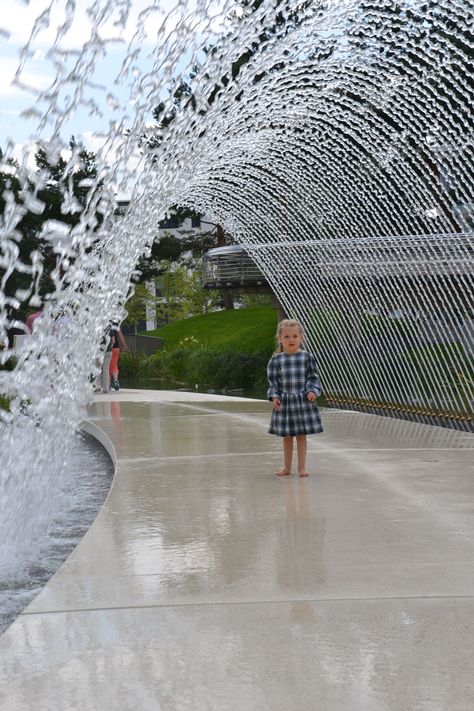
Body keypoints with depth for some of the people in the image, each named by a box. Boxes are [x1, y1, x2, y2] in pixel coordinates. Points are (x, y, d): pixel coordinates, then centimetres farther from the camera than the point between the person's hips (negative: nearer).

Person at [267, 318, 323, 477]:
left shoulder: (307, 357, -2)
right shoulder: (276, 360, -1)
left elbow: (313, 378, 1)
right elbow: (273, 381, 2)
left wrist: (313, 391, -14)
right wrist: (274, 397, -9)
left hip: (303, 400, -1)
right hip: (284, 401, 1)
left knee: (301, 435, 4)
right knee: (286, 436, 10)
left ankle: (301, 467, 14)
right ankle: (287, 467, 22)